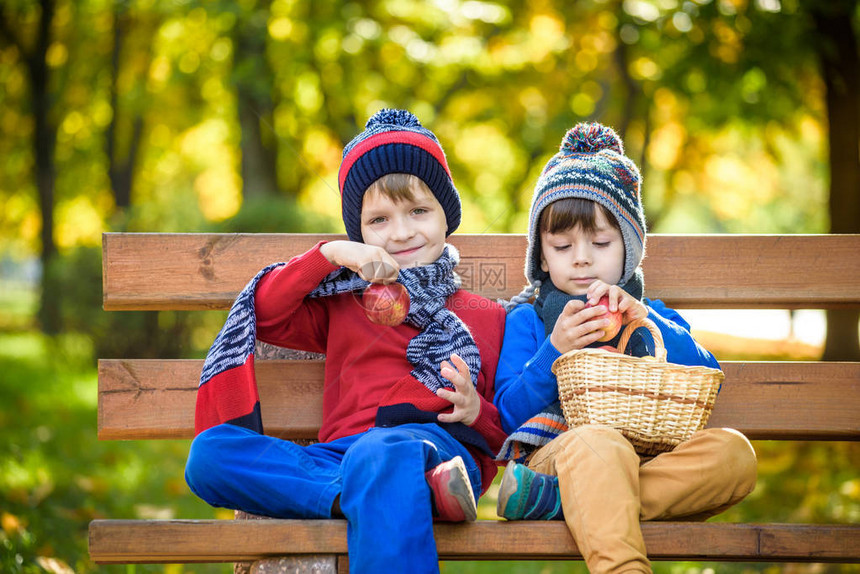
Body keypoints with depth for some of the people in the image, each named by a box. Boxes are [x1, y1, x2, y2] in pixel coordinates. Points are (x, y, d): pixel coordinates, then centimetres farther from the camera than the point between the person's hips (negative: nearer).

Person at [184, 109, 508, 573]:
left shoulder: (486, 318, 21)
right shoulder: (342, 306, 29)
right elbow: (264, 313, 14)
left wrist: (477, 411, -5)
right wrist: (330, 255, 8)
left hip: (439, 443, -4)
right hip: (340, 452, 4)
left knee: (380, 453, -43)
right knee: (209, 452, -25)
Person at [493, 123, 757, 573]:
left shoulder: (652, 315, 28)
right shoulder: (526, 318, 20)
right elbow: (509, 415, 7)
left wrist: (643, 321, -3)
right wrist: (555, 350, -7)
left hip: (651, 454, 4)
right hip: (555, 447, -3)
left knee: (733, 452, -28)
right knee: (597, 441, -39)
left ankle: (559, 499, -35)